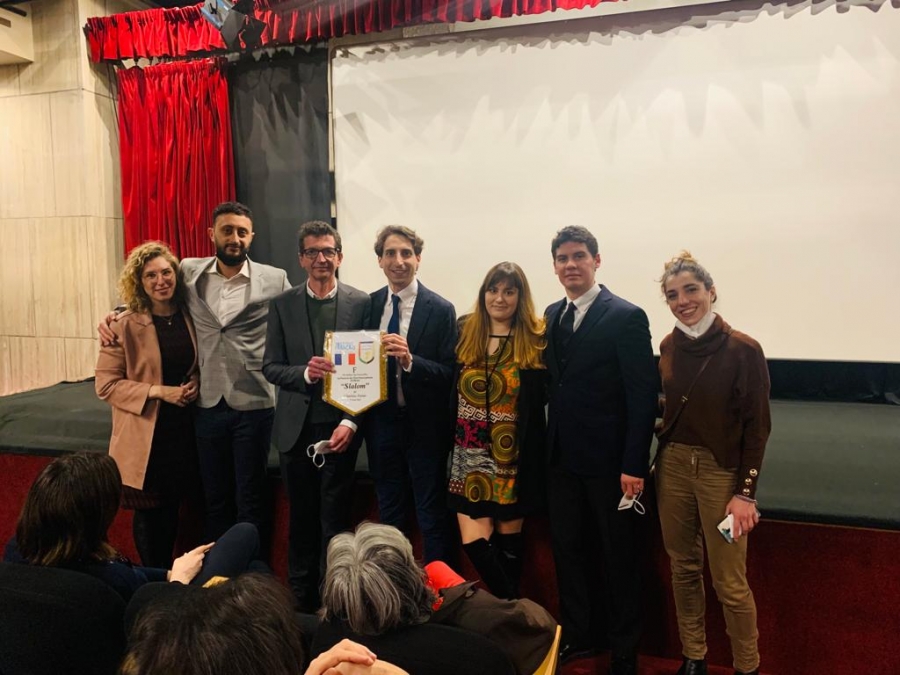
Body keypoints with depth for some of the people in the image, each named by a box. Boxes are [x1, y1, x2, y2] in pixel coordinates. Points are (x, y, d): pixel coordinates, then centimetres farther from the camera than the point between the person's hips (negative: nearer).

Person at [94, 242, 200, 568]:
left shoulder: (188, 318, 2)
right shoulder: (125, 325, -11)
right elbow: (105, 384, -11)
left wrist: (194, 383, -4)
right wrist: (159, 391, -20)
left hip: (183, 431, 4)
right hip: (145, 437, -4)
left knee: (171, 511, 17)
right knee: (148, 514, 9)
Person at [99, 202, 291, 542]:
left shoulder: (274, 280, -3)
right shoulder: (188, 272, 4)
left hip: (253, 405, -2)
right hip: (207, 404, 3)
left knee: (250, 501, 8)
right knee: (214, 499, 16)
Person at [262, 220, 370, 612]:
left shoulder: (361, 303, -2)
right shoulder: (283, 305, 4)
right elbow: (270, 367, 2)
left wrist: (351, 422, -12)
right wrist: (304, 373, -18)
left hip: (340, 428, -2)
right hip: (296, 429, 2)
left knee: (335, 521, 5)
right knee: (301, 520, 14)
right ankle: (300, 599, 30)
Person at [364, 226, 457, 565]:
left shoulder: (441, 310, -10)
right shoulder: (368, 305, 3)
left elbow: (450, 374, -13)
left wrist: (410, 360, -29)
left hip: (425, 424, -4)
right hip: (381, 421, 5)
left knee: (433, 516, 9)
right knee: (389, 514, 19)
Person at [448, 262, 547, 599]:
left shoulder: (536, 338, -3)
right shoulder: (464, 332, 5)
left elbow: (546, 395, -6)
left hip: (514, 455, -2)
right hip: (470, 454, 2)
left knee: (508, 536, 10)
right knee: (473, 542, -1)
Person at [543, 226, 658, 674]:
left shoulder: (627, 317, -11)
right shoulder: (553, 315, 9)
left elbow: (643, 397, -14)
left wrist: (634, 465, -17)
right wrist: (548, 447, 5)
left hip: (608, 460, -6)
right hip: (562, 457, 6)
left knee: (618, 558, 10)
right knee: (567, 549, 16)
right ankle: (576, 636, 36)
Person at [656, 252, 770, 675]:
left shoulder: (743, 350, -12)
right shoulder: (669, 346, 3)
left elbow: (757, 427, -10)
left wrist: (746, 493, -12)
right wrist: (662, 457, 4)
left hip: (721, 471, -5)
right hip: (672, 465, 5)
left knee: (729, 582, 3)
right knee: (683, 568, 15)